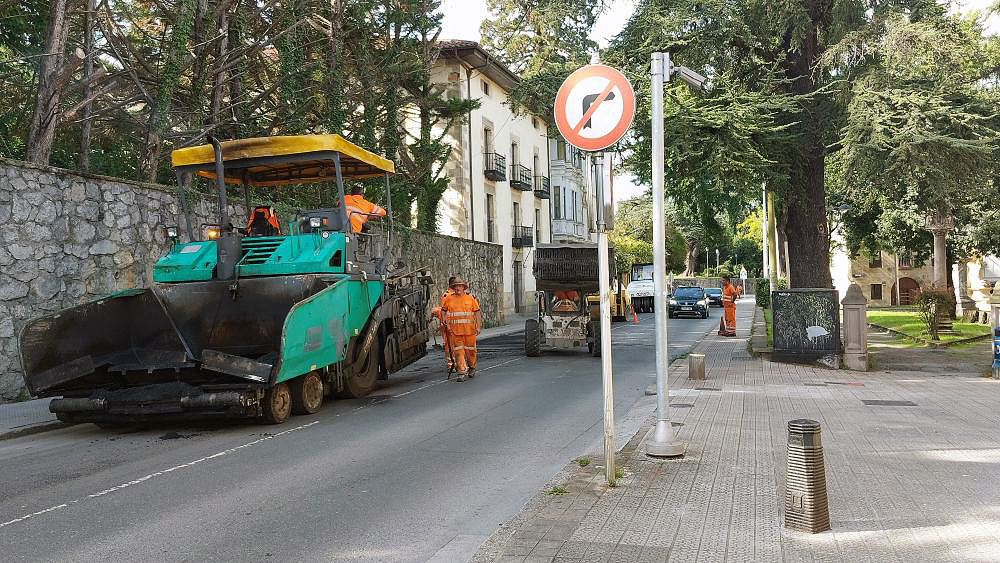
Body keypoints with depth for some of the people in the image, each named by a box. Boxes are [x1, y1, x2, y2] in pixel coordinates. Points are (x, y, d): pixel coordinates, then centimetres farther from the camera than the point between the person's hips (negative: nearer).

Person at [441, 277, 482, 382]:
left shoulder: (470, 298, 4)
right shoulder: (449, 299, 5)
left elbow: (477, 312, 6)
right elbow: (443, 311, 15)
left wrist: (478, 326, 0)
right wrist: (446, 323, 4)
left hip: (469, 329, 0)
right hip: (455, 330, 0)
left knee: (470, 349, 6)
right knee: (458, 351, -3)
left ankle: (472, 368, 30)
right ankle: (461, 372, 0)